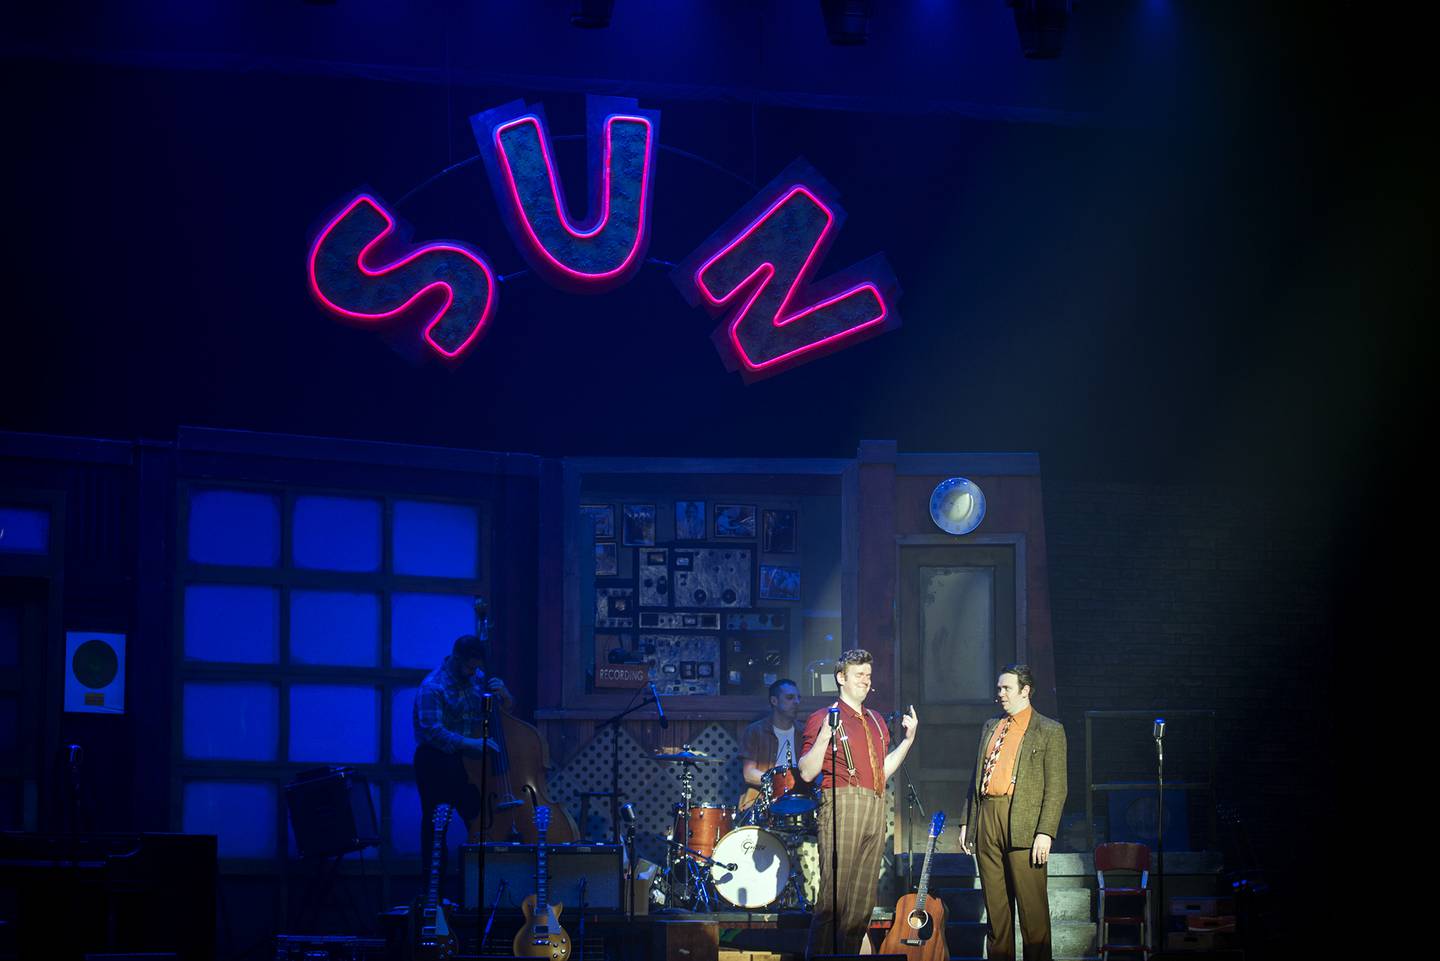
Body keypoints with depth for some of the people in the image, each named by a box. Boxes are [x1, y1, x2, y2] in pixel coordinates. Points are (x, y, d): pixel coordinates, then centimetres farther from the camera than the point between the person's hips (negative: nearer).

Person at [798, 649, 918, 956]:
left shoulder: (876, 722, 20)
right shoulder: (823, 718, -1)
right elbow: (807, 772, -7)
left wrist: (908, 739, 16)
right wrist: (824, 737, -20)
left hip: (876, 810, 7)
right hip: (842, 806, -7)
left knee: (864, 898, 6)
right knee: (834, 894, -12)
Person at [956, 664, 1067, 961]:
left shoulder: (1049, 731, 0)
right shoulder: (990, 727, 18)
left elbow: (1056, 788, -5)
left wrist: (1045, 833, -13)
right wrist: (966, 823, 13)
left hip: (1023, 826, -6)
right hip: (987, 820, 6)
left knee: (1031, 904, -5)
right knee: (995, 903, 9)